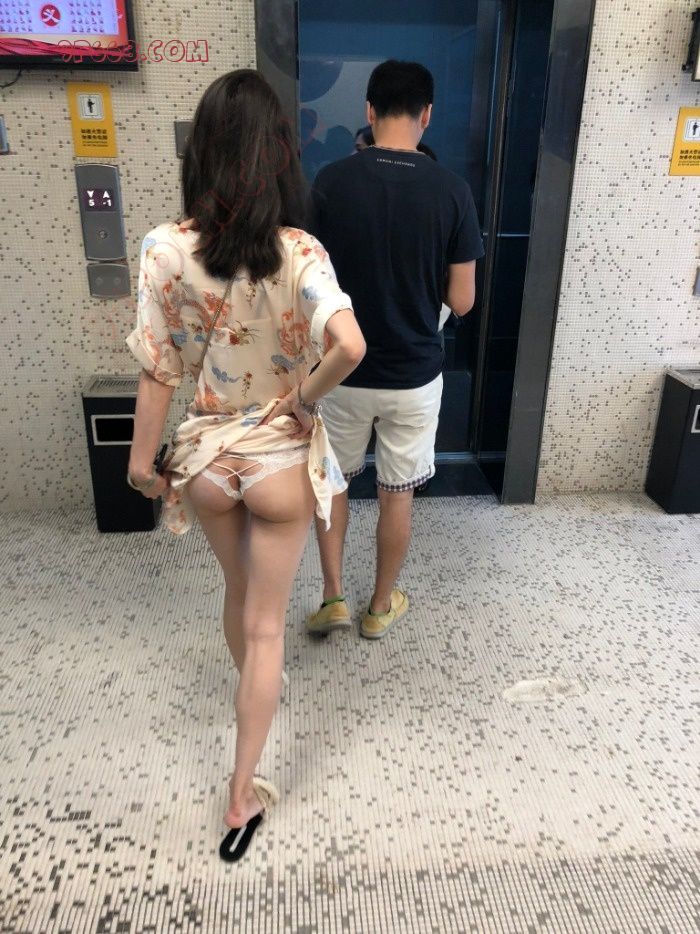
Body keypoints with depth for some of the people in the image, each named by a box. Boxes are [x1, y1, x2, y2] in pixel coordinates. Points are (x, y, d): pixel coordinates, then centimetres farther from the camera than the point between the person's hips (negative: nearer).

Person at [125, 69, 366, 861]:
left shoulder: (165, 249, -10)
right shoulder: (298, 252, -16)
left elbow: (157, 368, -6)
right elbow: (349, 346, -32)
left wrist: (142, 456, 6)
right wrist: (304, 398, -13)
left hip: (205, 456, 3)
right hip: (279, 461, -2)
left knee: (238, 593, 28)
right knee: (265, 623, 12)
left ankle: (253, 691, 56)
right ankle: (242, 795, 23)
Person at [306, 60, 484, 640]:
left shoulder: (331, 182, -8)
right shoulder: (451, 190, -8)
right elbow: (461, 301, -5)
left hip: (343, 370, 0)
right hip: (414, 374, 0)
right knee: (397, 493, 15)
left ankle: (333, 597, 25)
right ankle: (381, 607, 31)